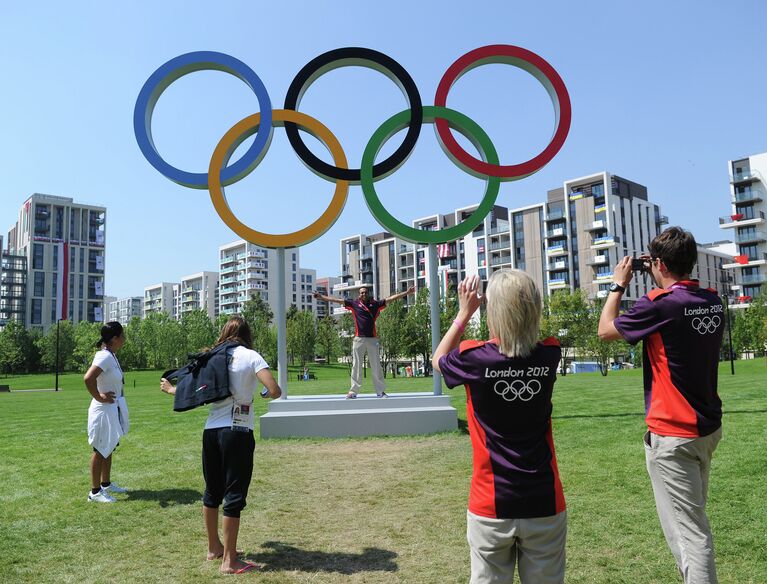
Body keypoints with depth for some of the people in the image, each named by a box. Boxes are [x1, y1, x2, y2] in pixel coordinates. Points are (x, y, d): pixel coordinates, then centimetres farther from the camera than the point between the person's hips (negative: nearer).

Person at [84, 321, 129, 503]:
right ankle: (95, 492, 12)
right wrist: (99, 397, -23)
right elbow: (88, 378, -35)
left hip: (113, 409, 10)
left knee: (108, 448, 20)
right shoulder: (105, 356, -23)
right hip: (104, 410, -10)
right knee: (101, 450, 1)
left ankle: (106, 484, 34)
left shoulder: (110, 355, 6)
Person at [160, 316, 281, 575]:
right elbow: (274, 391, -16)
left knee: (212, 492, 19)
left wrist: (170, 389, 31)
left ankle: (214, 547, 35)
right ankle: (229, 560, 9)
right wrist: (267, 394, 8)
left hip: (211, 430, 5)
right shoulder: (251, 356, -5)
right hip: (238, 433, -5)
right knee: (234, 495, 3)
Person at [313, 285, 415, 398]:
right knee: (356, 366, 1)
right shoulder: (354, 304, 8)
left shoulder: (375, 304, 10)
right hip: (359, 339, -1)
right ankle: (354, 391, 5)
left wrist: (407, 292, 8)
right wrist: (321, 296, 7)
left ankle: (380, 391, 10)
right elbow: (337, 300, 9)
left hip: (372, 339, 1)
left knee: (376, 366, 4)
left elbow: (391, 298, 10)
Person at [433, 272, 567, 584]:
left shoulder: (474, 358, -15)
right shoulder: (550, 356, -7)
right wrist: (520, 300, 10)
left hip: (491, 507, -2)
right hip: (545, 504, 2)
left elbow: (438, 359, 9)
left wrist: (464, 312, 9)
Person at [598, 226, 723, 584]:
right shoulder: (713, 302, 2)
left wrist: (619, 285, 4)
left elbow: (605, 330, -6)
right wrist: (663, 285, 14)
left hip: (672, 435, -8)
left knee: (687, 530, -2)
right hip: (709, 427, 8)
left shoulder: (659, 304, -20)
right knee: (694, 518, 23)